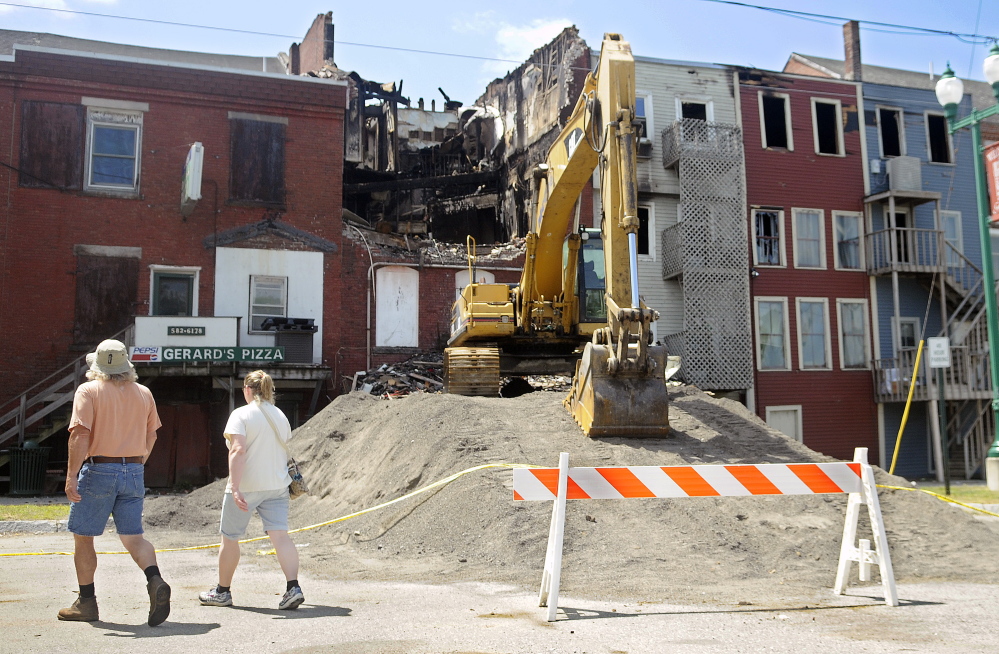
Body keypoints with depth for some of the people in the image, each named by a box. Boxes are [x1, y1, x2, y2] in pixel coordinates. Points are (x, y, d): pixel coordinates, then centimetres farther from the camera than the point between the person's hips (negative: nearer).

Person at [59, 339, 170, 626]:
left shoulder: (89, 391, -6)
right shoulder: (143, 393, 9)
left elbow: (80, 434, -16)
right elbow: (151, 435, 16)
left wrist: (71, 475, -18)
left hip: (99, 471, -4)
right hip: (134, 473, 4)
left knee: (83, 537, 11)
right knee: (133, 536, 7)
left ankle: (86, 602, 17)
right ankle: (155, 581, -18)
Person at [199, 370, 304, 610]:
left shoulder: (241, 415, -9)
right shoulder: (280, 416, 9)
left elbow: (238, 451, -20)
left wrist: (235, 488, -25)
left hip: (246, 486, -5)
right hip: (277, 485, 5)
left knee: (230, 537, 12)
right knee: (280, 535, -2)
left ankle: (223, 591, 25)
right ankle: (293, 588, -17)